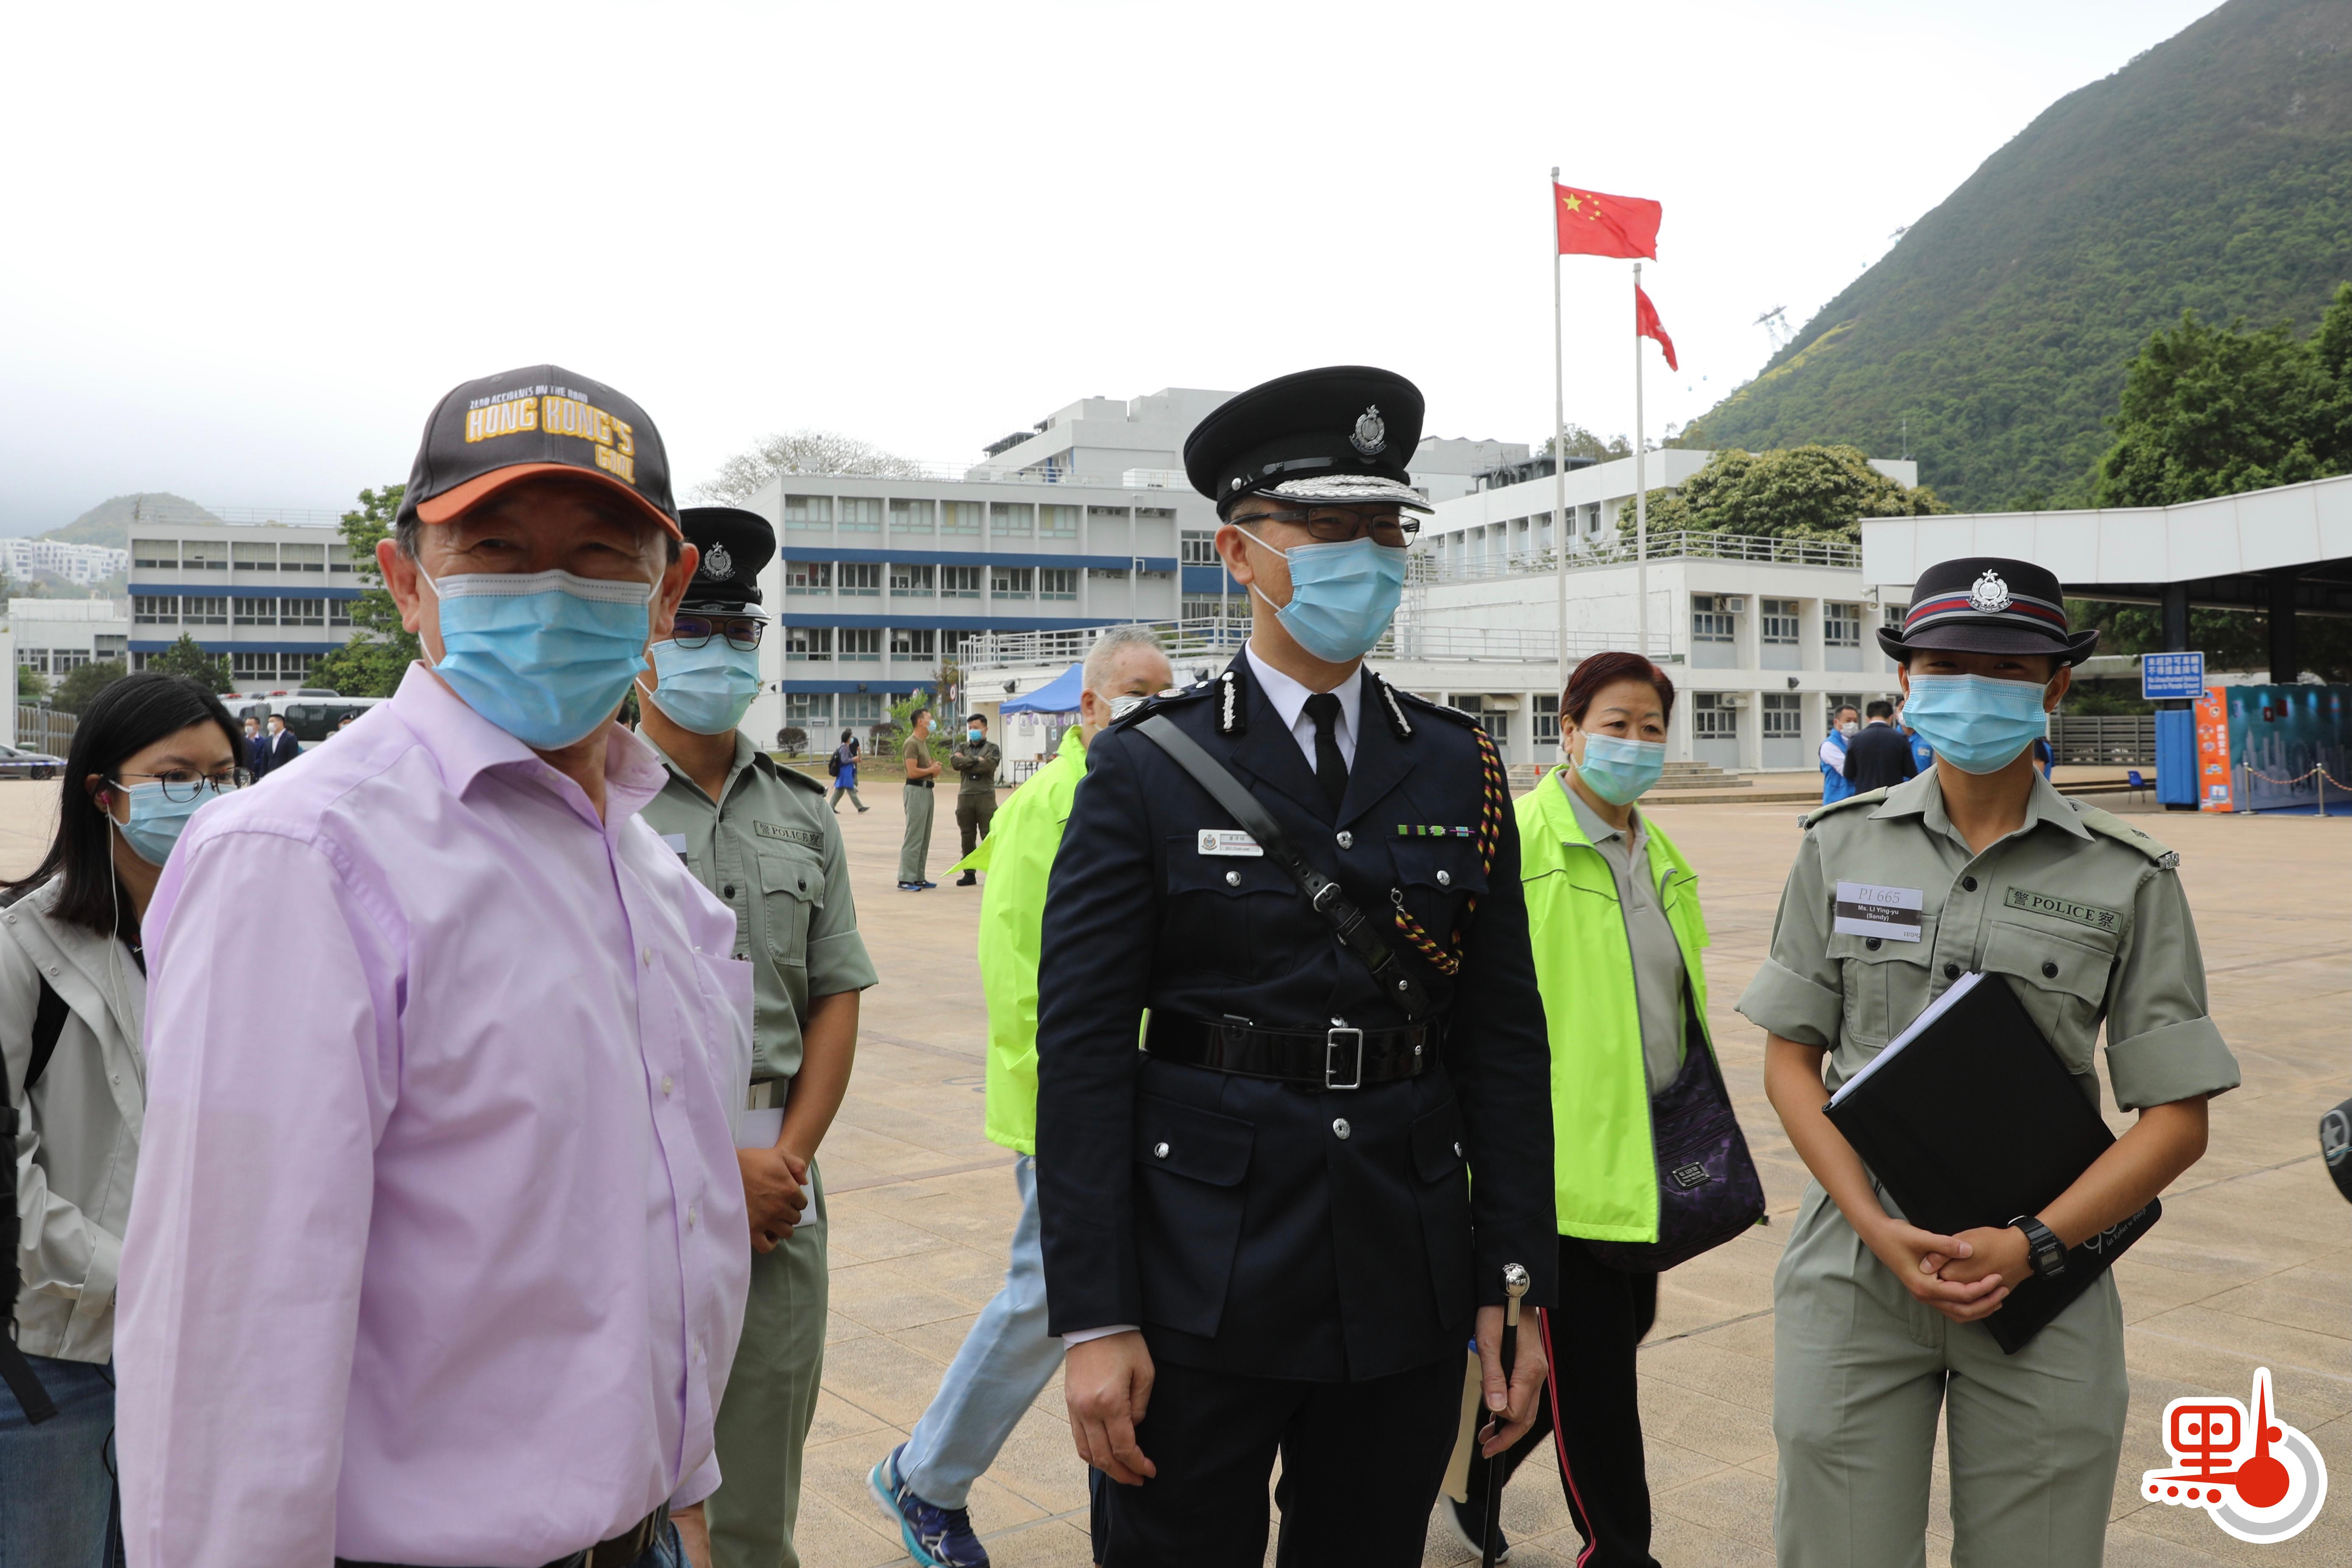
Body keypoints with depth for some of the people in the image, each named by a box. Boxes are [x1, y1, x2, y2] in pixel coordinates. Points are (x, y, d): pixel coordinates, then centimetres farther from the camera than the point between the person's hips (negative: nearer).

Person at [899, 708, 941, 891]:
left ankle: (919, 878, 15)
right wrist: (931, 770, -5)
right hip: (916, 791, -10)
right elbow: (913, 772, -19)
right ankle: (905, 880, -8)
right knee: (914, 837, -10)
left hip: (926, 790, 10)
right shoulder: (912, 744, -12)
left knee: (924, 838, 11)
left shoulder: (925, 743, 19)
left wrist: (934, 770, 2)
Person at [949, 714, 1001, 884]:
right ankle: (969, 873, 12)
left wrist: (965, 762, -5)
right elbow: (954, 762, -3)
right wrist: (976, 760, -8)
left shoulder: (992, 748, 6)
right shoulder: (962, 747, 17)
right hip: (965, 796, 3)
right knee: (967, 837, 6)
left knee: (989, 836, -4)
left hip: (985, 795, -3)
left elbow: (987, 766, -13)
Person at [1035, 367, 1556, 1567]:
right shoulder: (1145, 770, -5)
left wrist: (1515, 1285, 2)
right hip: (1203, 1286, -3)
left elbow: (1503, 1036, 6)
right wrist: (1094, 1320, -12)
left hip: (1408, 1289, 3)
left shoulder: (1461, 771, 5)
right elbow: (1083, 1047, -8)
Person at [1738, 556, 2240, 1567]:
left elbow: (2177, 1118, -1)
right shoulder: (1841, 848, 2)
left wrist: (2031, 1246, -12)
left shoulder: (2128, 879, -2)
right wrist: (1878, 1228, -9)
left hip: (2041, 1292, 0)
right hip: (1852, 1275, 1)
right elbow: (1790, 1059, 3)